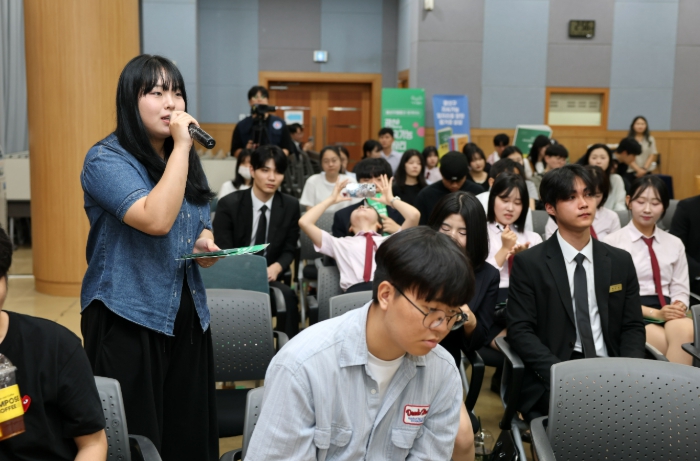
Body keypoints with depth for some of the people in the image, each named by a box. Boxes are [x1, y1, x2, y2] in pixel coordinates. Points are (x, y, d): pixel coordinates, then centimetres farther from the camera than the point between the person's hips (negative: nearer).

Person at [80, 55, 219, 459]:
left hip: (188, 316, 6)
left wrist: (205, 244, -1)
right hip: (129, 320, -6)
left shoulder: (186, 160, 11)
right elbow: (157, 220, -27)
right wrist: (181, 146, -21)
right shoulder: (106, 160, -11)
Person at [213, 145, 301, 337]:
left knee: (287, 295, -31)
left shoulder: (290, 205, 3)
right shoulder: (229, 204, -5)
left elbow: (289, 250, 7)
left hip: (270, 277, 2)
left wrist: (276, 268, -17)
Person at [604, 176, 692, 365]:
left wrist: (678, 307, -10)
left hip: (667, 311, 4)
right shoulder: (613, 243, 2)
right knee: (682, 346, -33)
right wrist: (654, 313, -15)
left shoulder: (675, 244, 18)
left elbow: (680, 289, 15)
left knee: (685, 329, -34)